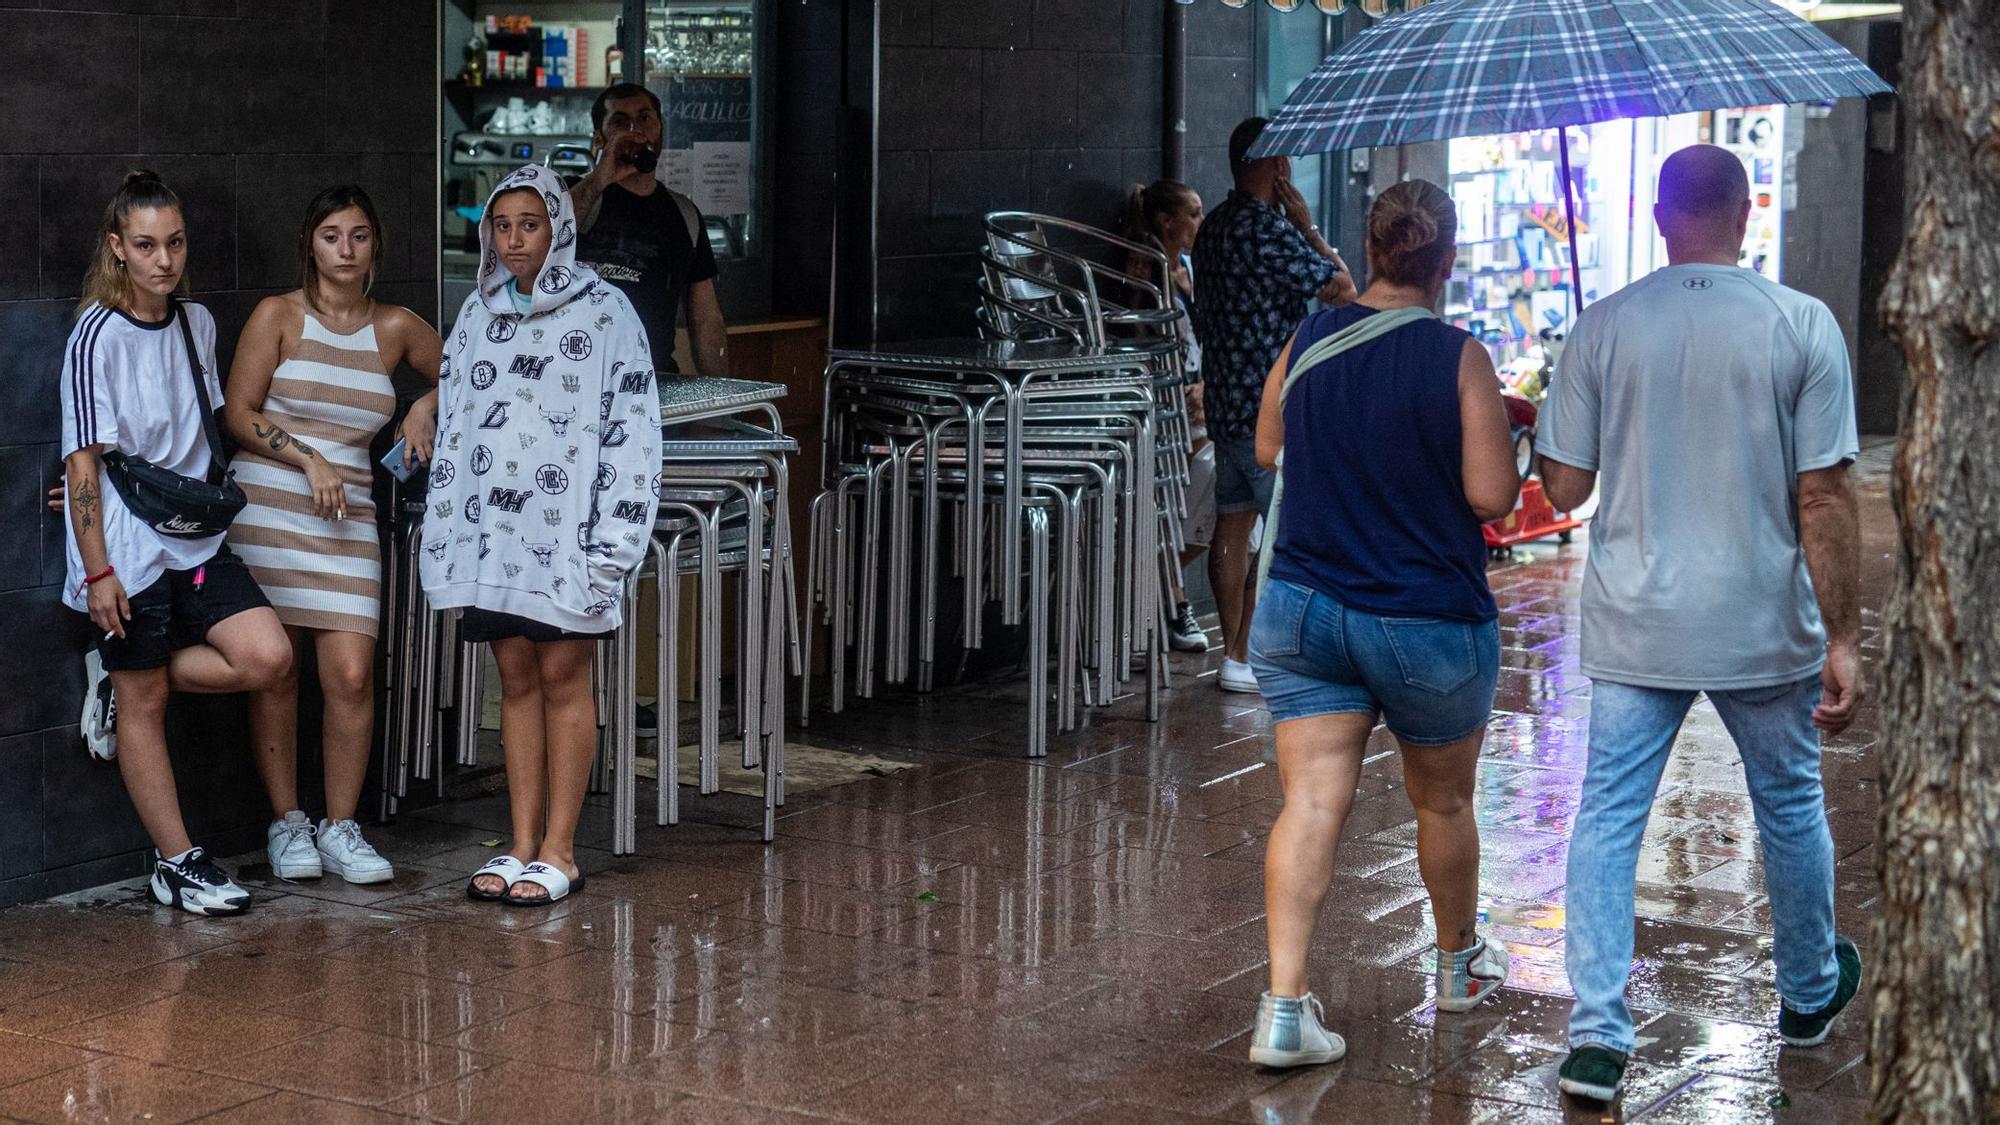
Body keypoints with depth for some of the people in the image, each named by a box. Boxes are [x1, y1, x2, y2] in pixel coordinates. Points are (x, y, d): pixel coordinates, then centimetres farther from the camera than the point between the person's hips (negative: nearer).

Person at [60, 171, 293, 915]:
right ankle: (177, 862, 13)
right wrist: (97, 571, -14)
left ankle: (120, 680, 11)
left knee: (266, 657, -9)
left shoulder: (197, 324, 6)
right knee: (146, 705, 3)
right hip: (128, 550, -6)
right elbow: (83, 463, -13)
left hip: (194, 540, 6)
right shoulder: (98, 336, -12)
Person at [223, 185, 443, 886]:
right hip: (266, 506, -2)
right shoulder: (279, 316, 3)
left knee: (351, 674, -8)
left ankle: (340, 827, 5)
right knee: (275, 671, 0)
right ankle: (285, 823, 12)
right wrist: (307, 459, -11)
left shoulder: (396, 328, 10)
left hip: (347, 514, 2)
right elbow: (239, 414, -1)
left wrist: (426, 410, 7)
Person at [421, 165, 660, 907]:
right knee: (516, 677, 7)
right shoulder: (478, 315, 12)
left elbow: (632, 430, -6)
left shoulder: (603, 313, -3)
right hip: (490, 525, 4)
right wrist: (440, 529, 11)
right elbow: (453, 423, 16)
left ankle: (559, 851, 5)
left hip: (564, 525, -4)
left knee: (562, 676, -1)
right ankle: (522, 845, 13)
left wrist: (613, 539, -13)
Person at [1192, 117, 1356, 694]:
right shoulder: (1269, 229, -17)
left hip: (1225, 401, 9)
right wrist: (1308, 225, -5)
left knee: (1233, 525, 10)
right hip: (1271, 406, -9)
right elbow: (1342, 289, -13)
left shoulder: (1213, 227, 13)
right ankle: (1247, 656, -6)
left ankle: (1234, 652, 14)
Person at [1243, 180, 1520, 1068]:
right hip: (1430, 623, -2)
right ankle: (1460, 963, 39)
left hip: (1302, 610, 3)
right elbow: (1493, 496, -15)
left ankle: (1284, 1006, -14)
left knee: (1311, 801, -2)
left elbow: (1268, 449, 15)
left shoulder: (1307, 343, -1)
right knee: (1443, 802, 18)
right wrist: (1489, 428, 3)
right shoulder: (1459, 359, -14)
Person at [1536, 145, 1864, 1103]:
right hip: (1764, 626, 0)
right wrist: (1842, 639, -4)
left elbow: (1564, 488, -1)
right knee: (1789, 806, 20)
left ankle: (1597, 1035, -4)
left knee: (1608, 818, 5)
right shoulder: (1803, 325, -8)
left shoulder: (1602, 327, -4)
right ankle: (1810, 992, 39)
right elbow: (1824, 499, -10)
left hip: (1634, 627, 0)